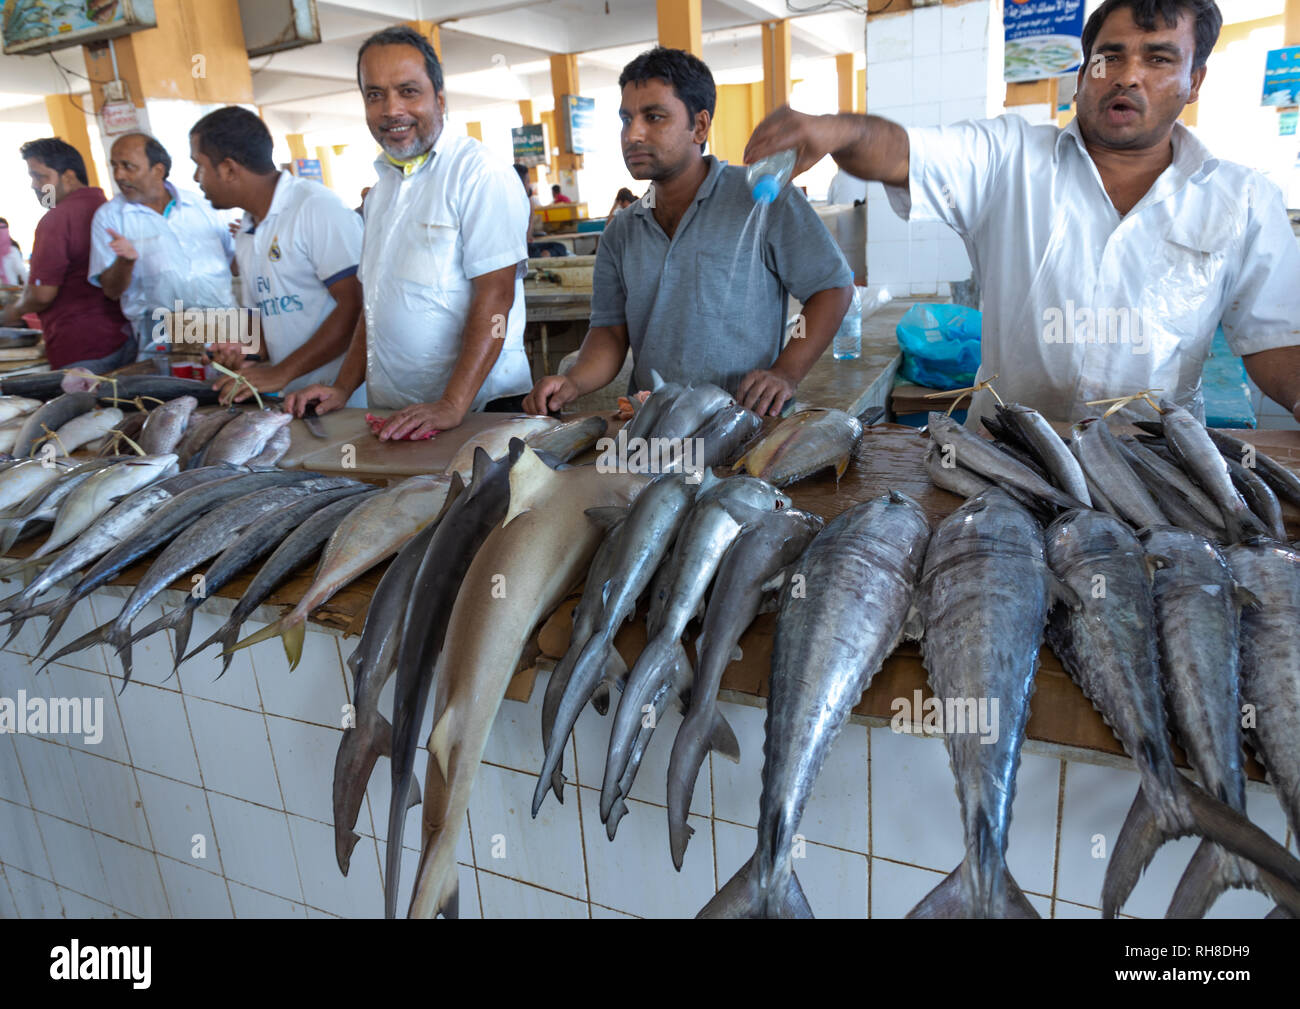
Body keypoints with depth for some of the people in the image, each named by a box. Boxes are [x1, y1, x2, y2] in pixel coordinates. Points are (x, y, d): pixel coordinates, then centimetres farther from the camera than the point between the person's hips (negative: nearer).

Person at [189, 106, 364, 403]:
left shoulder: (316, 206, -7)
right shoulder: (246, 234, 20)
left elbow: (355, 305, -16)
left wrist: (281, 373, -16)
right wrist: (247, 352, 5)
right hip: (291, 397, 7)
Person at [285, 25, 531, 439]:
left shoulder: (480, 173, -7)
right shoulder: (382, 189, 17)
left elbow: (495, 296, -16)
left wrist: (452, 405, -23)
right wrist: (343, 389, 10)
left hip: (480, 409, -6)